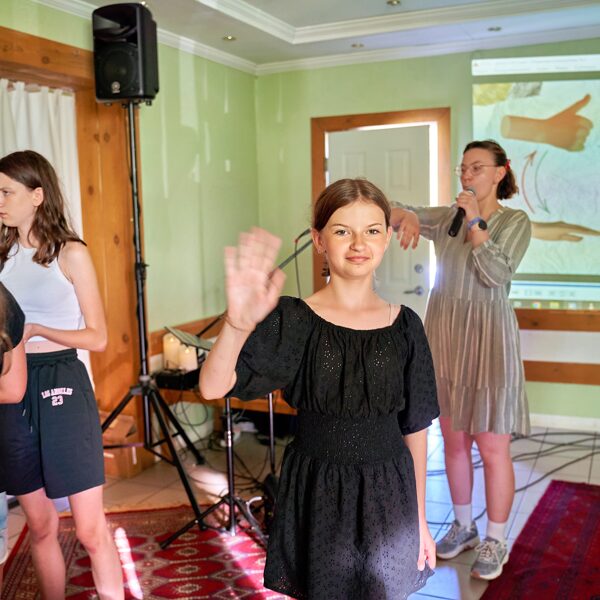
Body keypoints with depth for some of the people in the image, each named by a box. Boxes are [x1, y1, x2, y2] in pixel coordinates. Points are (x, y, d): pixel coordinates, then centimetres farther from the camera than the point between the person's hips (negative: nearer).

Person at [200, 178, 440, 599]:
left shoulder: (404, 325, -1)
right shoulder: (294, 320, -10)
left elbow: (415, 427, 5)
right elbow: (213, 387, -24)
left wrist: (420, 518, 8)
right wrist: (238, 325, -43)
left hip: (388, 496, 2)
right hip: (316, 495, -2)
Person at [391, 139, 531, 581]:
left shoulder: (515, 221, -3)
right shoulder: (447, 217, 8)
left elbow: (496, 273, -16)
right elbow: (394, 212, 6)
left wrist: (475, 221, -15)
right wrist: (408, 217, -15)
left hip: (488, 339, -4)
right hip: (444, 337, 5)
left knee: (492, 447, -1)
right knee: (454, 441, 13)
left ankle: (496, 541, 16)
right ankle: (464, 526, 30)